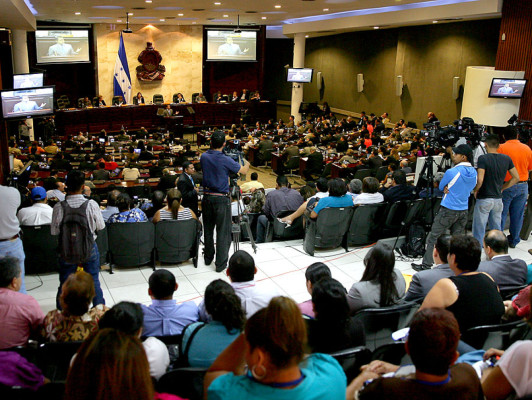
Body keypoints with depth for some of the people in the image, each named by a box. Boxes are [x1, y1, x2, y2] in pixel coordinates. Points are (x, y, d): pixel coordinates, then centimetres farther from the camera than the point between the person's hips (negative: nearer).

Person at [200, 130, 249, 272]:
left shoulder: (204, 157, -2)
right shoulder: (226, 160, -15)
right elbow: (243, 171, -1)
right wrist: (246, 163, 20)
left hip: (207, 196, 5)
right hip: (221, 198, -5)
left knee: (208, 229, 18)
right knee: (223, 231, 1)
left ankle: (208, 258, 31)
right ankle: (221, 263, 4)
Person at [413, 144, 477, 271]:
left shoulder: (451, 172, -16)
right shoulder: (474, 173, 4)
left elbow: (441, 187, -2)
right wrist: (449, 188, 3)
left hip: (448, 210, -6)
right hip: (464, 210, 6)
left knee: (433, 237, 2)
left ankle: (426, 265, 7)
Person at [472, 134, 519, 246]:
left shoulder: (483, 158, -14)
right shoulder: (507, 159, 3)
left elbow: (479, 180, -22)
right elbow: (516, 178, 7)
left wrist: (475, 190, -5)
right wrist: (502, 188, 12)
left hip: (484, 199, -5)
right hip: (498, 198, 5)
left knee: (479, 229, 4)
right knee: (496, 228, 16)